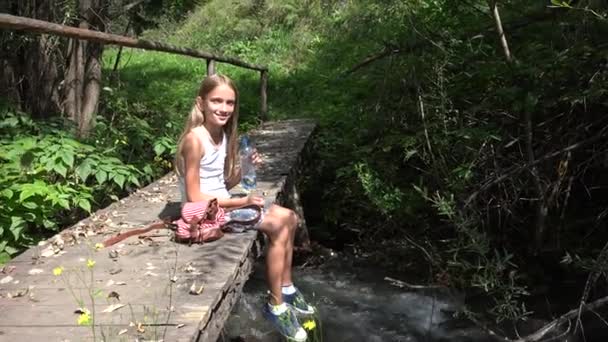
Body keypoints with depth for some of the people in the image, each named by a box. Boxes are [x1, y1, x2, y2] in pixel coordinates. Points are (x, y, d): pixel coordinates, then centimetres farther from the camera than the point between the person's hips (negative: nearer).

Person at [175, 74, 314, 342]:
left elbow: (225, 183, 11)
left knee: (289, 218, 7)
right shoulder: (195, 139, -21)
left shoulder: (223, 134, 5)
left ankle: (285, 288, 20)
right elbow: (194, 197, -22)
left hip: (223, 204, 9)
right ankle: (276, 306, -3)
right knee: (278, 227, -16)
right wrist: (242, 203, -19)